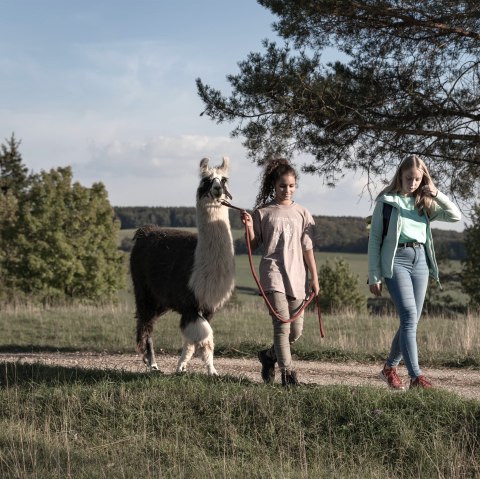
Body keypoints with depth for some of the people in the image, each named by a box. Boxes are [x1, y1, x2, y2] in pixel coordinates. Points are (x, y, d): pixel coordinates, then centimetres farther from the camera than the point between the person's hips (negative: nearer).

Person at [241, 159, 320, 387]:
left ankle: (269, 355, 31)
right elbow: (254, 246, 7)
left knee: (296, 330, 5)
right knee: (282, 324, -14)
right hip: (272, 273, -3)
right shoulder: (262, 212, 4)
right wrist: (249, 227, -11)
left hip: (296, 275, 3)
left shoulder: (302, 213, 10)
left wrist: (314, 278, 7)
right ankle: (288, 372, -9)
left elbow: (307, 249, 10)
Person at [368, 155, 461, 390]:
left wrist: (437, 194, -7)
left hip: (420, 260, 5)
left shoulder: (424, 203, 13)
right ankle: (416, 376, -21)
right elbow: (375, 239, 2)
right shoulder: (387, 201, 2)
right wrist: (374, 276, -3)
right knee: (409, 316, -17)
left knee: (411, 320, 5)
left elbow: (455, 216, 6)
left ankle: (390, 368, 23)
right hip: (397, 259, -5)